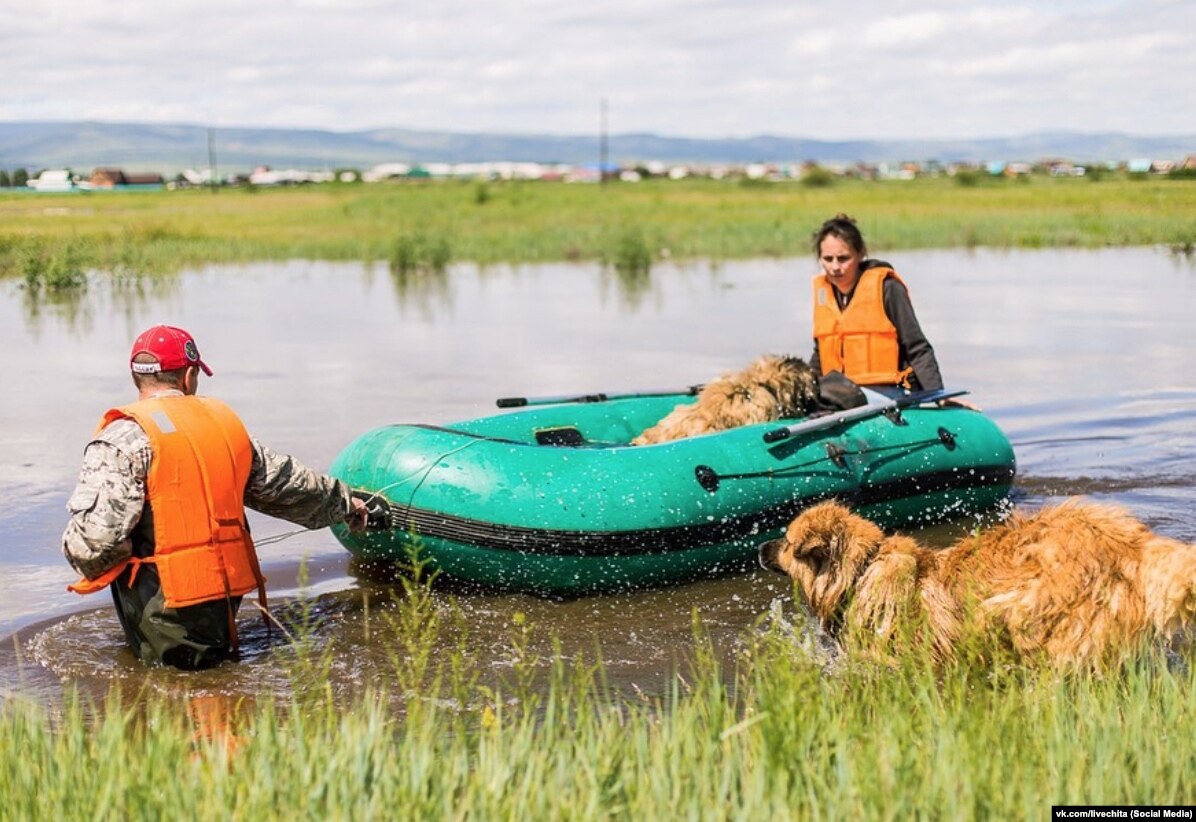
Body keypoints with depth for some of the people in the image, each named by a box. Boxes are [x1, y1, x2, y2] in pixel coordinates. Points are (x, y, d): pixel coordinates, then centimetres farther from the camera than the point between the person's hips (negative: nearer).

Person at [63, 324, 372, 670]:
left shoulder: (125, 437, -10)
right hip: (228, 599, 6)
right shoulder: (225, 422, 8)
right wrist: (343, 502, 40)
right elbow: (283, 484, 22)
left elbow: (95, 536, -19)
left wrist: (93, 570, 5)